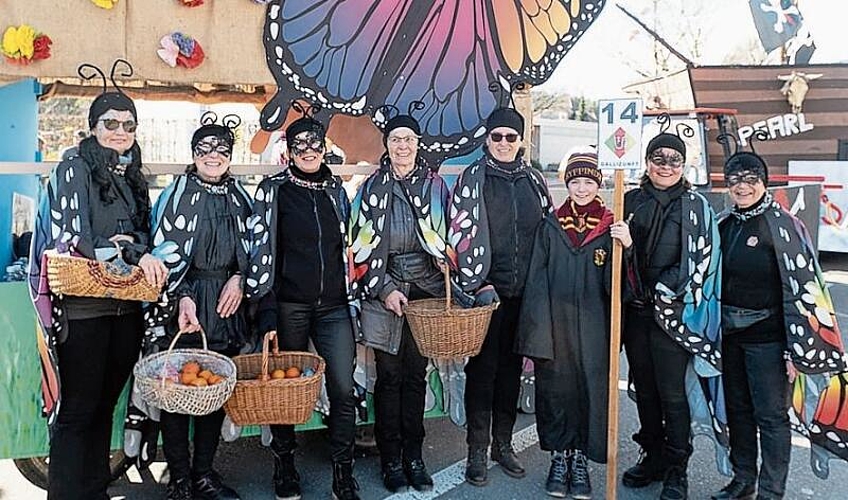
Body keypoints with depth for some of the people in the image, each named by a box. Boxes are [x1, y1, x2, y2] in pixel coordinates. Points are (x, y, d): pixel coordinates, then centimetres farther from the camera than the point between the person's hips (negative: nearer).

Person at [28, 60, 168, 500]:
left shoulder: (132, 177, 15)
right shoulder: (75, 168, -4)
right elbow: (74, 239, -13)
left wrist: (148, 262, -4)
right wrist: (134, 252, -20)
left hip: (127, 307, 6)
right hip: (83, 307, -6)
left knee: (105, 404, 14)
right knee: (76, 411, 0)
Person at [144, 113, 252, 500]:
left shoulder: (238, 195, 12)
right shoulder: (177, 192, -1)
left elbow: (249, 246, 17)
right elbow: (165, 250, -7)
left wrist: (238, 278, -1)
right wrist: (182, 297, -18)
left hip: (226, 300, 4)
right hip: (184, 300, -4)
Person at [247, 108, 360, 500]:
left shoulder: (336, 190, 14)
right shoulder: (273, 190, 2)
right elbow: (261, 250, -3)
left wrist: (351, 299, 16)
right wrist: (265, 309, -10)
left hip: (334, 307, 3)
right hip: (289, 306, -2)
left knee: (343, 390, -4)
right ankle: (284, 465, 26)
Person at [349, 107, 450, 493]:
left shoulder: (435, 185, 7)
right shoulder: (371, 188, 3)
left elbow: (447, 239, 9)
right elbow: (360, 246, 1)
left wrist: (448, 285, 0)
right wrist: (383, 288, -7)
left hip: (426, 290, 1)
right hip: (384, 292, -1)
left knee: (416, 375, 7)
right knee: (389, 375, 3)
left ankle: (414, 457, 18)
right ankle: (391, 460, 14)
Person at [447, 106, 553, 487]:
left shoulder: (533, 180, 11)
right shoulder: (473, 178, -1)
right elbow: (463, 232, -7)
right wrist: (478, 283, -15)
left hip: (524, 290, 4)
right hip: (486, 290, -4)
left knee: (511, 366, 11)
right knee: (483, 366, 0)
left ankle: (503, 444, 24)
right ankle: (477, 451, 11)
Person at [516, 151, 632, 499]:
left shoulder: (610, 227, 3)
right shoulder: (550, 225, 5)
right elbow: (536, 278, 2)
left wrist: (627, 245, -20)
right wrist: (538, 330, -5)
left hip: (593, 325, 0)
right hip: (555, 323, 1)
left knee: (589, 387, 4)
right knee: (556, 386, 5)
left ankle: (580, 459, 20)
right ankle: (559, 457, 21)